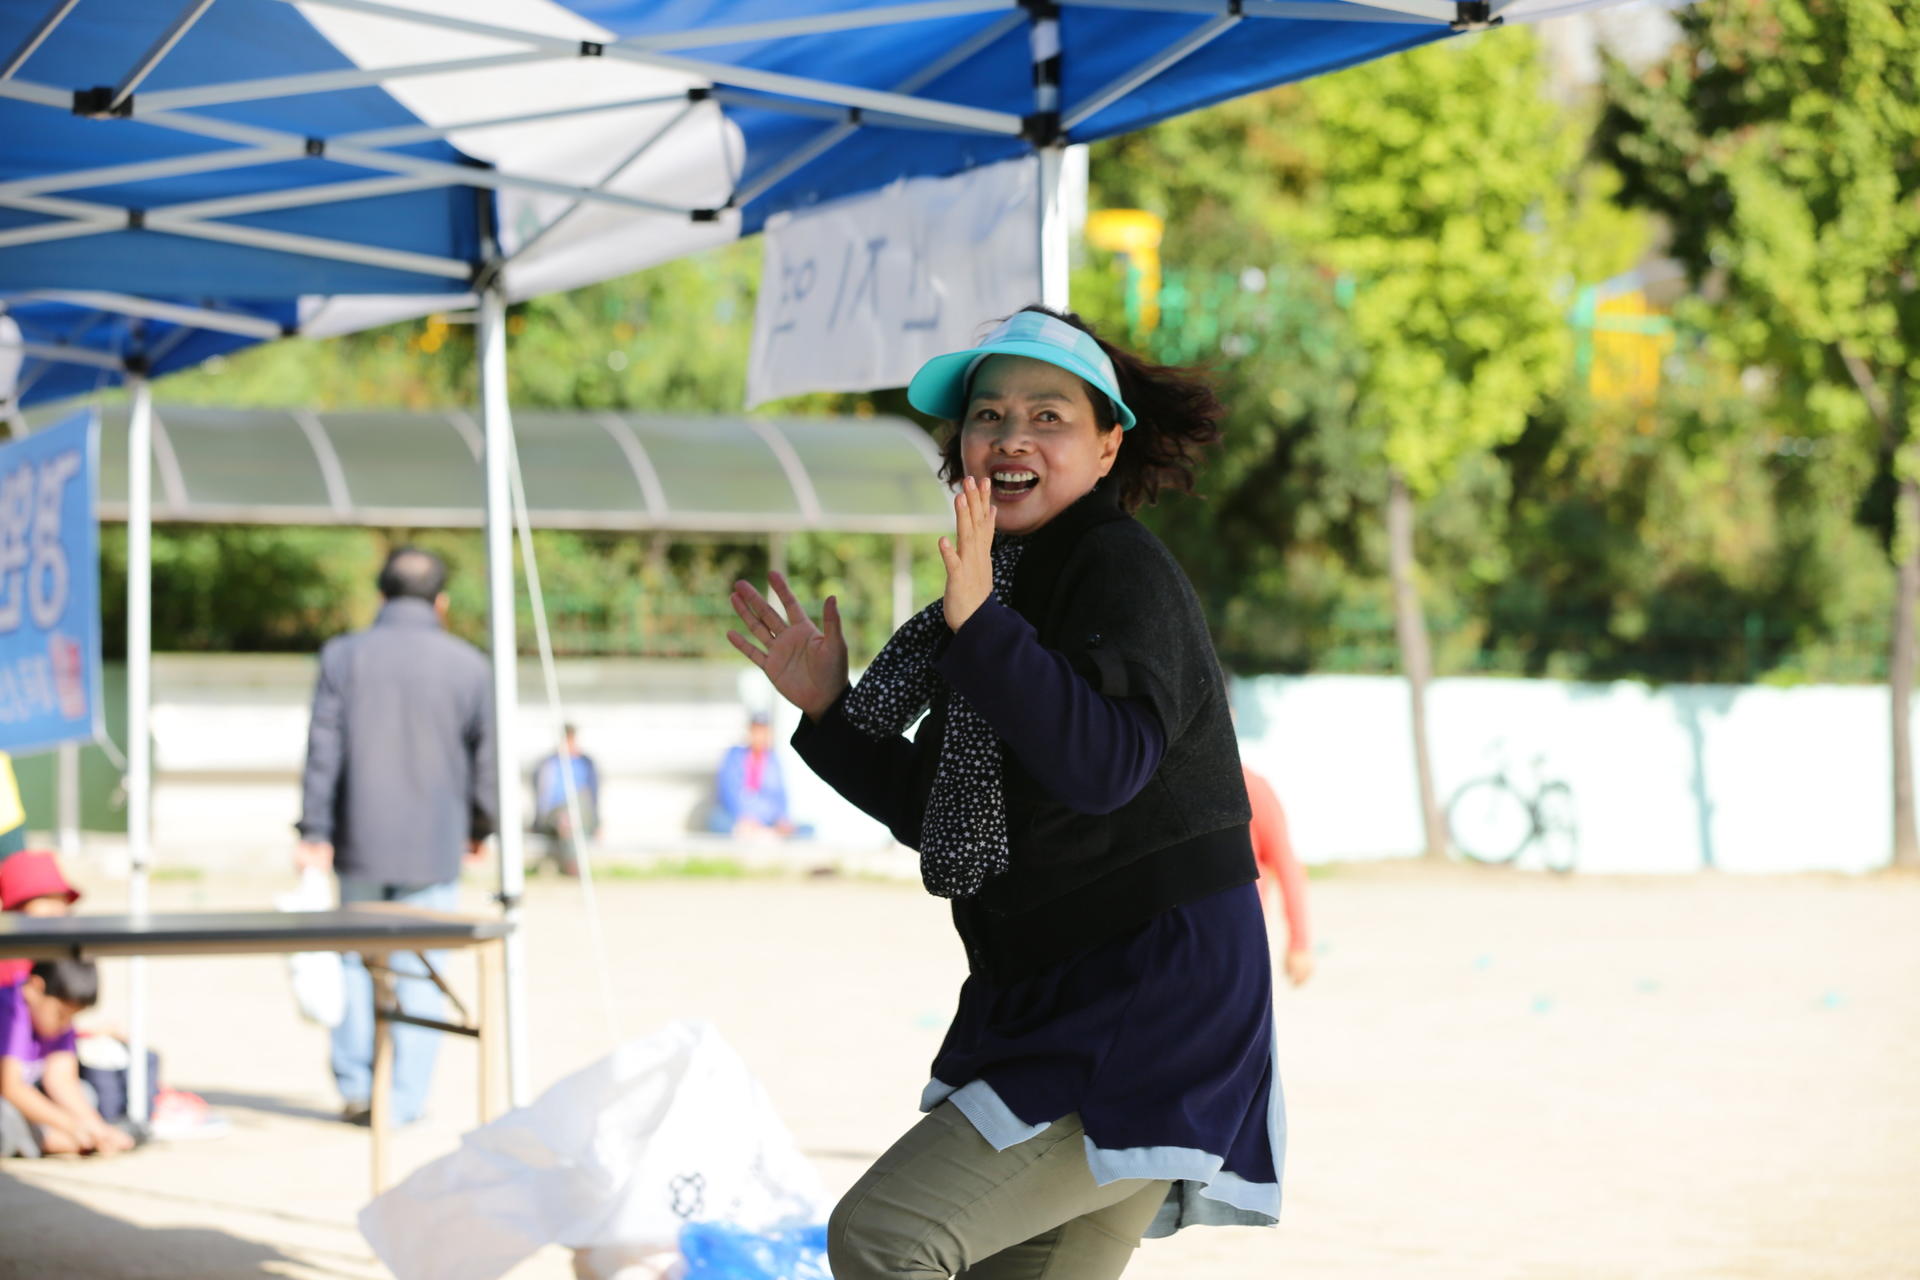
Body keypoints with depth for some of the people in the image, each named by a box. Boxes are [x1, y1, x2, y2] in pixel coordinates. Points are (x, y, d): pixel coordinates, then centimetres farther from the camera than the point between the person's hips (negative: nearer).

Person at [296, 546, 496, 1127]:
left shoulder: (343, 656, 0)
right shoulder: (468, 664, 0)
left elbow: (323, 751, -4)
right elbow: (483, 758, 6)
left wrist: (314, 833, -3)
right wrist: (479, 827, 20)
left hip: (360, 839, 1)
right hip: (434, 843, -1)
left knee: (356, 956, 15)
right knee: (419, 972, 3)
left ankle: (354, 1085, 16)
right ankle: (403, 1103, 3)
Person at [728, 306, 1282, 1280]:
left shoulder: (1121, 568, -12)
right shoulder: (1005, 590, 14)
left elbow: (1102, 763, -30)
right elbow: (938, 816, 19)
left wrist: (977, 624, -33)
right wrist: (827, 710, 11)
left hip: (1154, 1003, -10)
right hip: (1056, 1000, 10)